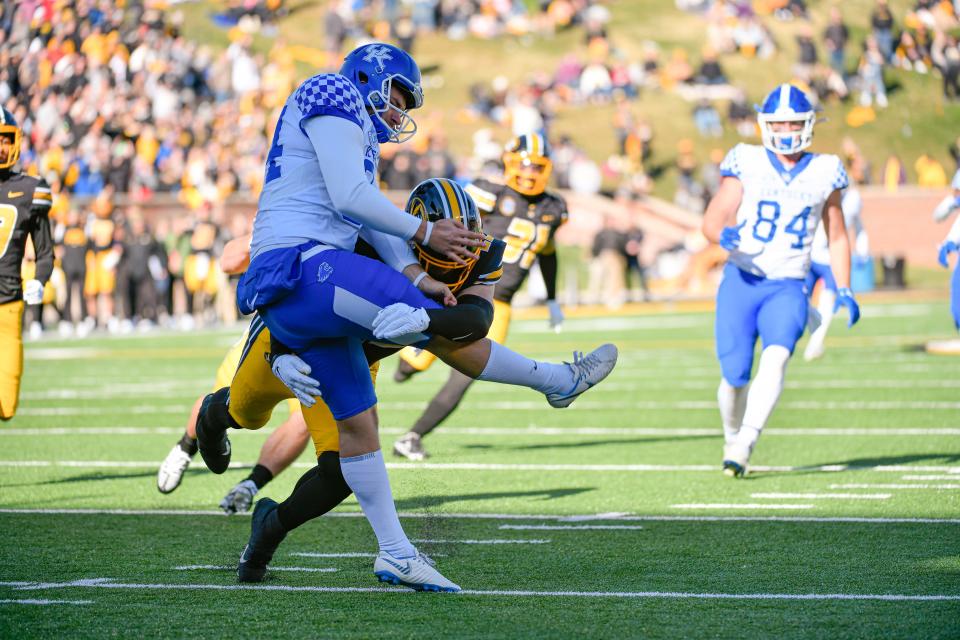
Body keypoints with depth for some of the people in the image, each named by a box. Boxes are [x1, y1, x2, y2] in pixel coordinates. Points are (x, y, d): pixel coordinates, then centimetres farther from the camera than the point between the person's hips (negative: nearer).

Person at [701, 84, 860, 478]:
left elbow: (836, 236, 17)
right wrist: (723, 234, -25)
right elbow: (711, 219, -2)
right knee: (735, 375, -4)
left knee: (776, 358, -25)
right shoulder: (747, 164, 1)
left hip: (787, 288, 1)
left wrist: (843, 290, 8)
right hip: (741, 282, 0)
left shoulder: (824, 172, 7)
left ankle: (744, 446, -31)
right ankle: (732, 439, 24)